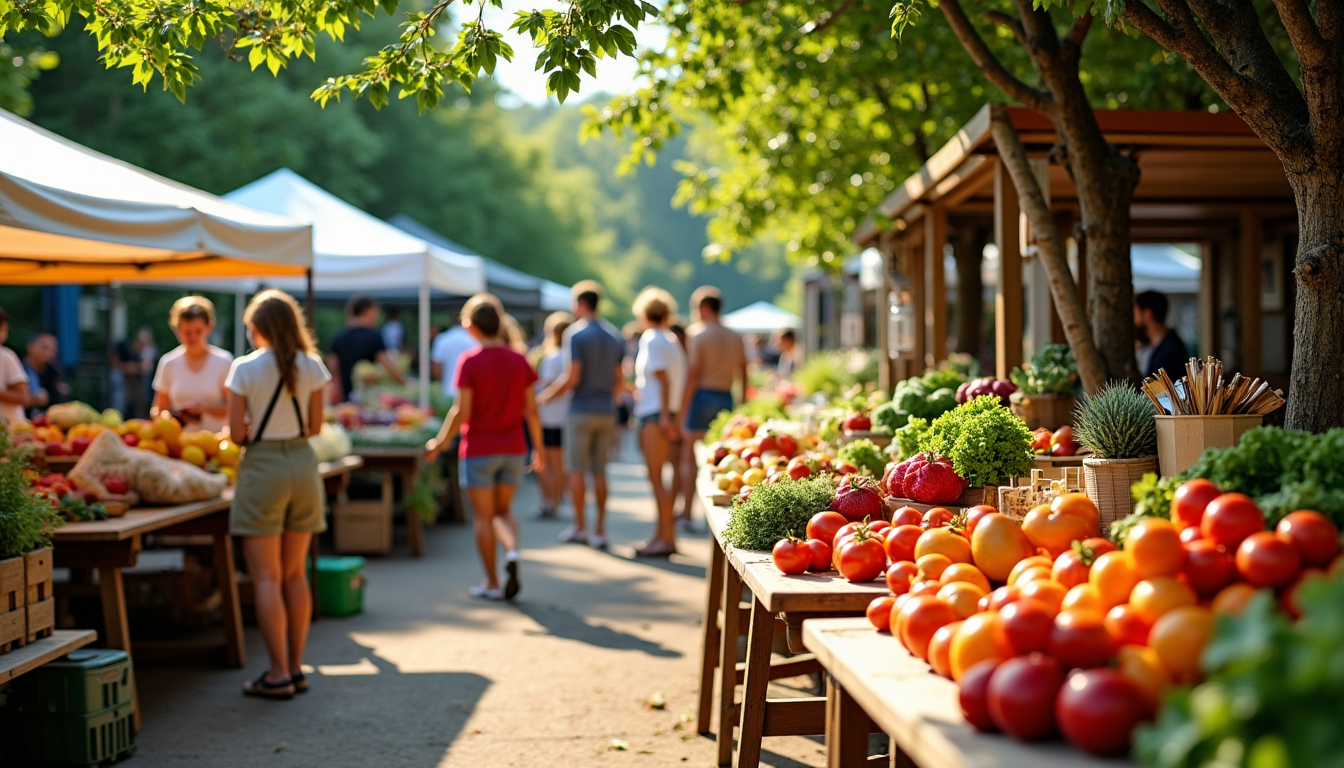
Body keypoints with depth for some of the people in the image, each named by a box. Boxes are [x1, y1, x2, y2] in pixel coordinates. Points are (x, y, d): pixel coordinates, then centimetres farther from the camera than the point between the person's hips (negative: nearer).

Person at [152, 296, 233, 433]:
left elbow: (233, 409, 1)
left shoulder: (224, 362, 3)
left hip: (215, 437, -2)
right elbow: (160, 409, 13)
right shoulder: (168, 363, 9)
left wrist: (205, 408, -13)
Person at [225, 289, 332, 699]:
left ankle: (279, 673, 1)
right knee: (295, 574, 12)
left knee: (266, 577, 1)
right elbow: (315, 426, 5)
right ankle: (296, 667, 17)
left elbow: (237, 431, -8)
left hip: (263, 466, -4)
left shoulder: (245, 368, -9)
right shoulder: (311, 366, 1)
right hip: (303, 464, 4)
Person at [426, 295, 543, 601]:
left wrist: (439, 443, -2)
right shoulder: (519, 360, 0)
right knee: (503, 511, 18)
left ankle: (492, 583, 9)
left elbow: (461, 412, -14)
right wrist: (539, 449, 10)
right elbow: (531, 410, 1)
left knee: (483, 517, 6)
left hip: (478, 450, -4)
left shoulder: (469, 361, -11)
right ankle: (512, 551, -9)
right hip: (513, 449, 4)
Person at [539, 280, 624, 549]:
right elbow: (620, 382, 10)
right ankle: (600, 531, 6)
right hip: (607, 411, 5)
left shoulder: (575, 333, -9)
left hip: (581, 409, -5)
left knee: (577, 469, 4)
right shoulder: (614, 336, 10)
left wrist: (547, 395, -1)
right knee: (599, 471, 8)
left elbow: (572, 378, -15)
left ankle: (580, 527, 5)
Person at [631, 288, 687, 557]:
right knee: (658, 478, 14)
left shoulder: (651, 340, -9)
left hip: (655, 414, -10)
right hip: (662, 415, 10)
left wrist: (665, 416, -20)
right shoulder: (670, 340, 18)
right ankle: (661, 535, 18)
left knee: (657, 479, -10)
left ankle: (667, 539, -10)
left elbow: (664, 379, -17)